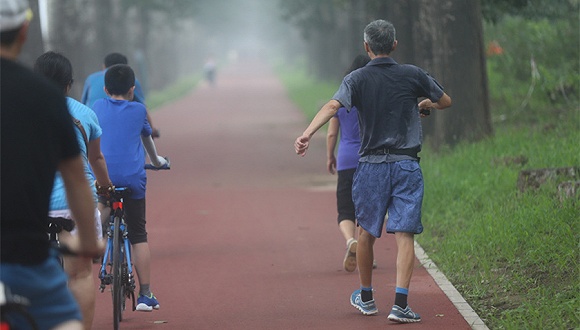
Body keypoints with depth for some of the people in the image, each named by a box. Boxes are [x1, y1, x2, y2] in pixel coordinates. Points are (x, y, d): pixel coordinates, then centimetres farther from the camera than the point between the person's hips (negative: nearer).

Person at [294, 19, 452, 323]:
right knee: (403, 234, -4)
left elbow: (333, 105, -19)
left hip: (371, 165, 0)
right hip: (406, 165, 0)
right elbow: (445, 102, 16)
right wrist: (425, 104, 37)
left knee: (367, 233, 16)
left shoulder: (357, 79, -1)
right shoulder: (413, 75, 3)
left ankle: (366, 298, 29)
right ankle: (400, 304, -15)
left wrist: (307, 134, -29)